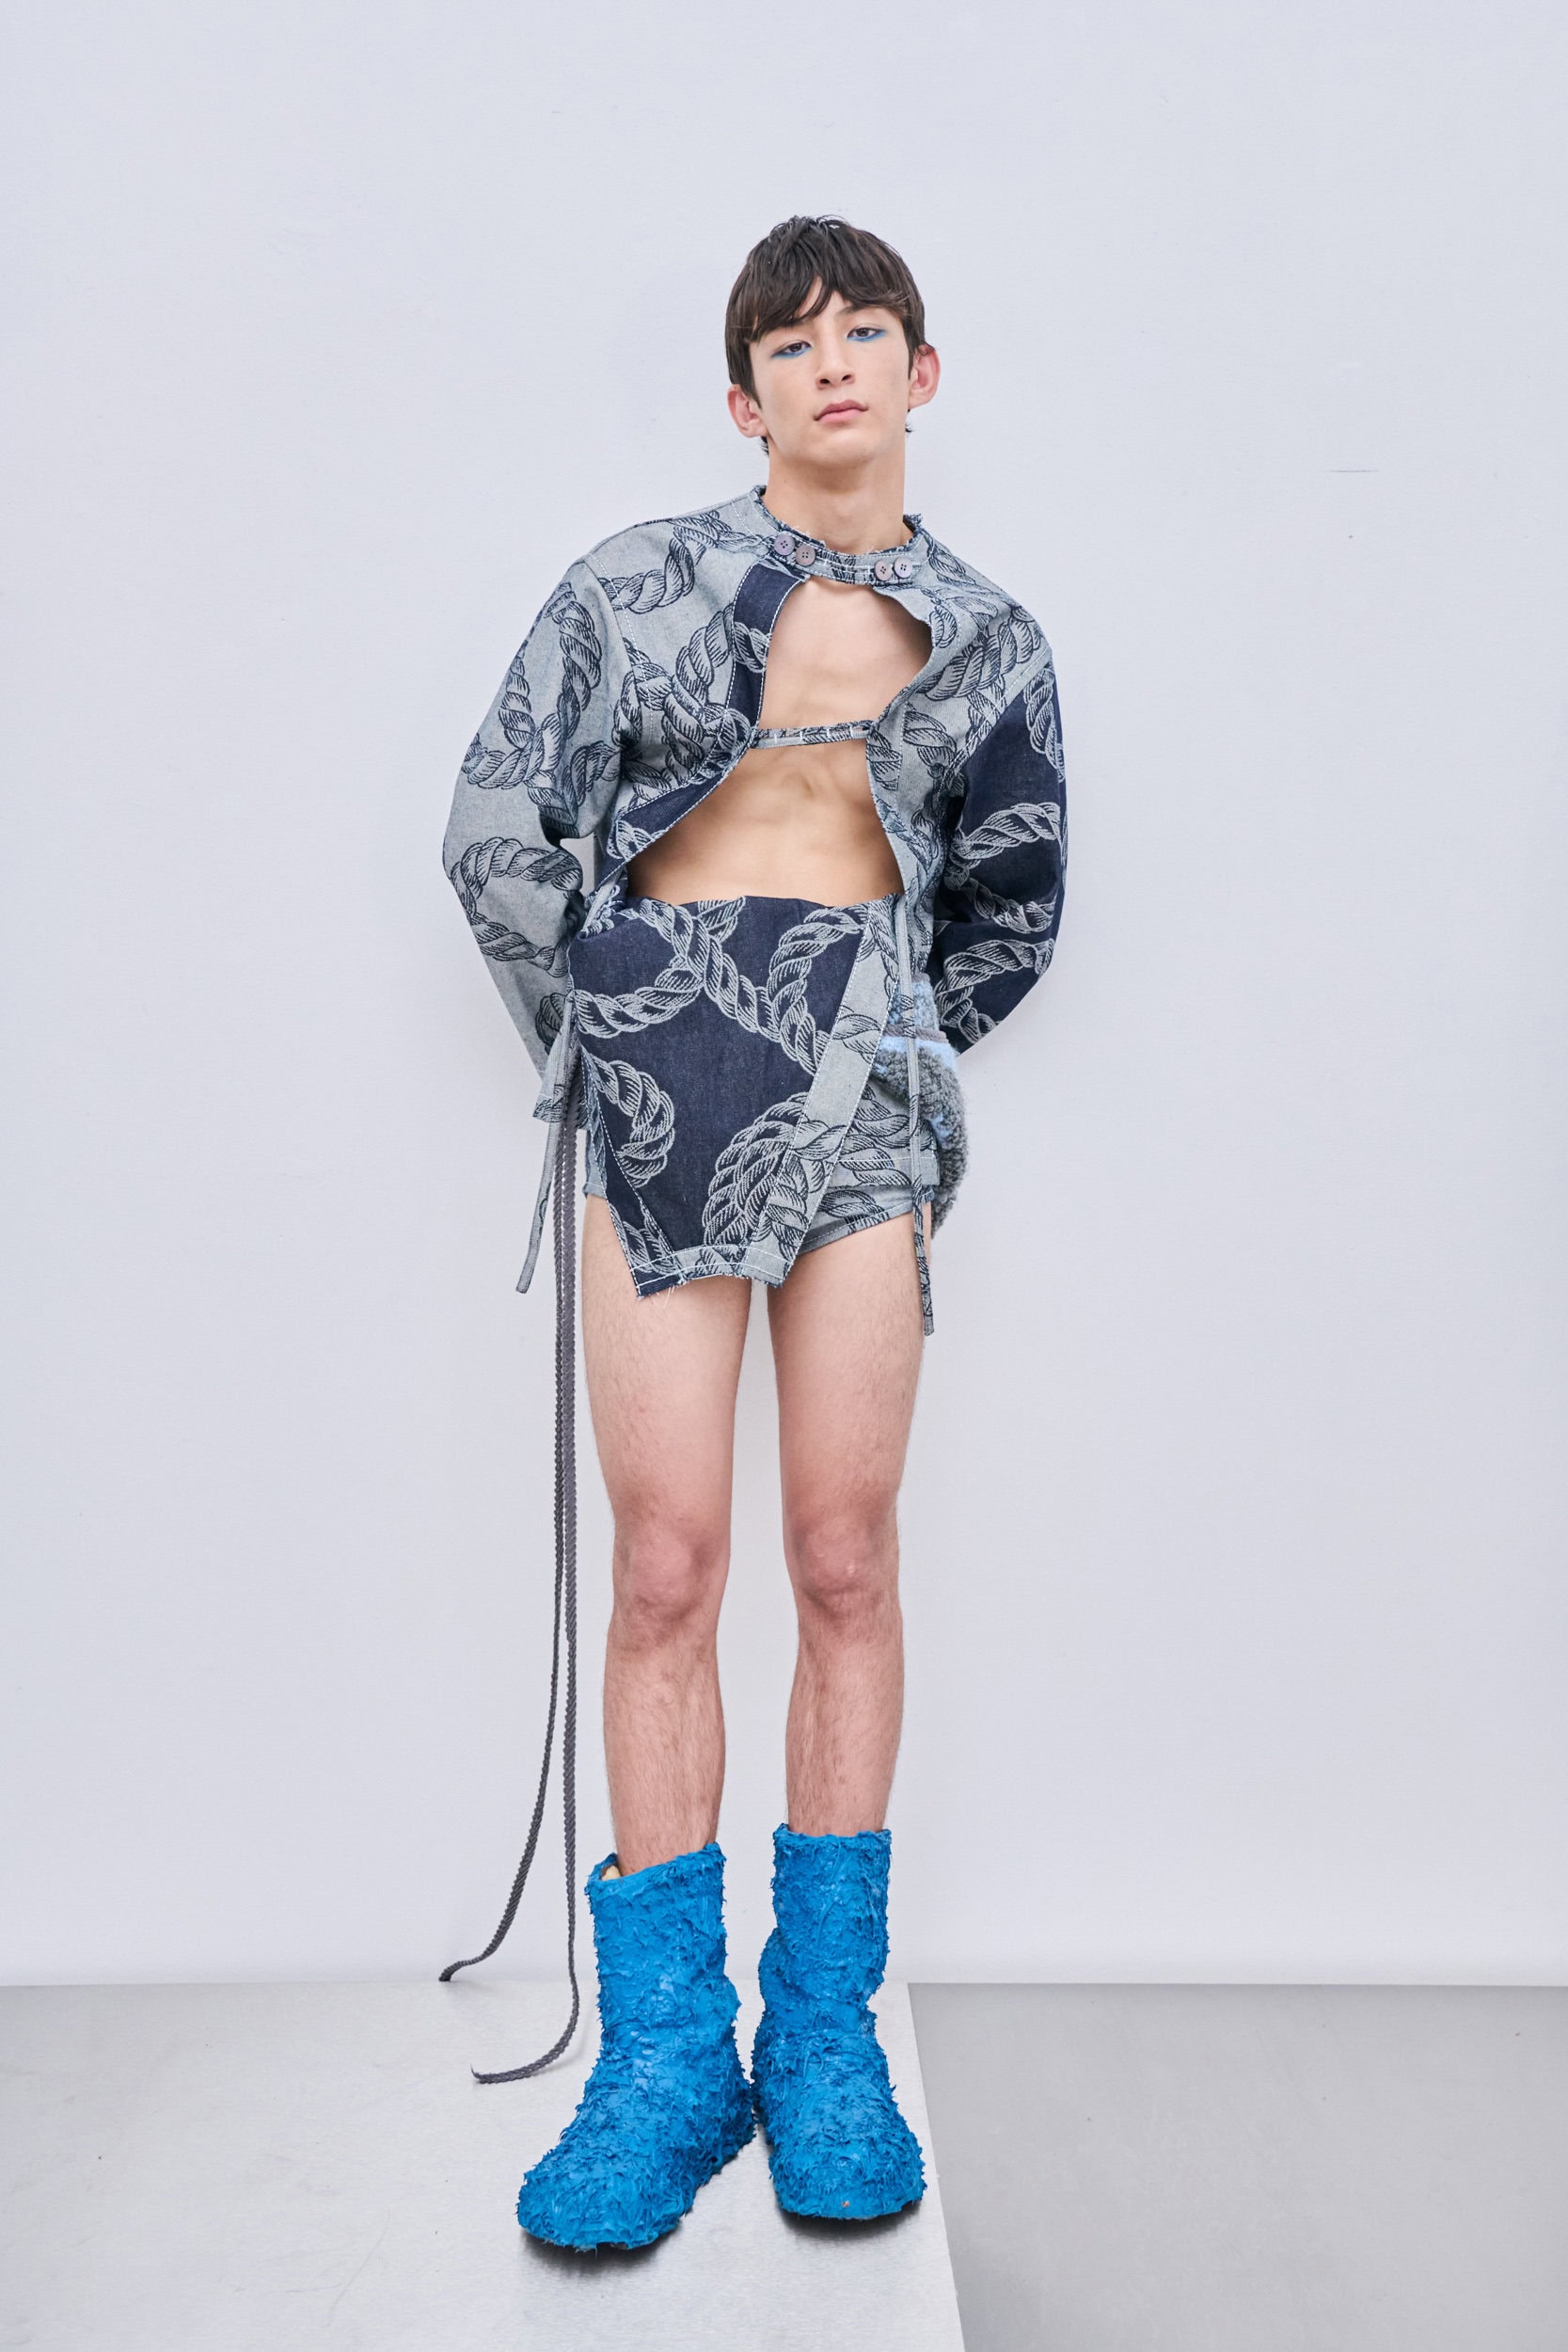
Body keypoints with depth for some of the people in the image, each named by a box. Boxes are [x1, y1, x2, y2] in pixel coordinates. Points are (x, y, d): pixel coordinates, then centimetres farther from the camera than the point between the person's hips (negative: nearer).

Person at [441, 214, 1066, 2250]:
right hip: (660, 1061, -1)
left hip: (865, 1087, 2)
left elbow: (1014, 909, 22)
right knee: (666, 1564, -4)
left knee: (847, 1562, 1)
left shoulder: (988, 639, 13)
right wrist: (597, 1047, 8)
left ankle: (827, 2030, 14)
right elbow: (496, 834, 6)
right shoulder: (640, 585, 7)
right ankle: (664, 2053, 7)